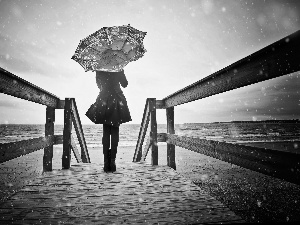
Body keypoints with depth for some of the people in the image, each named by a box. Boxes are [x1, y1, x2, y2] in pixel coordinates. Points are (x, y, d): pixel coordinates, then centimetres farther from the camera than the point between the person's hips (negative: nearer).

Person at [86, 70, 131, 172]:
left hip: (104, 101, 2)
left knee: (106, 133, 6)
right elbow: (125, 84, 4)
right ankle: (112, 160, 0)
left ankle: (106, 163, 4)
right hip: (116, 102, -1)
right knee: (115, 132, 4)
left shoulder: (99, 70, 0)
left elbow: (98, 84, 9)